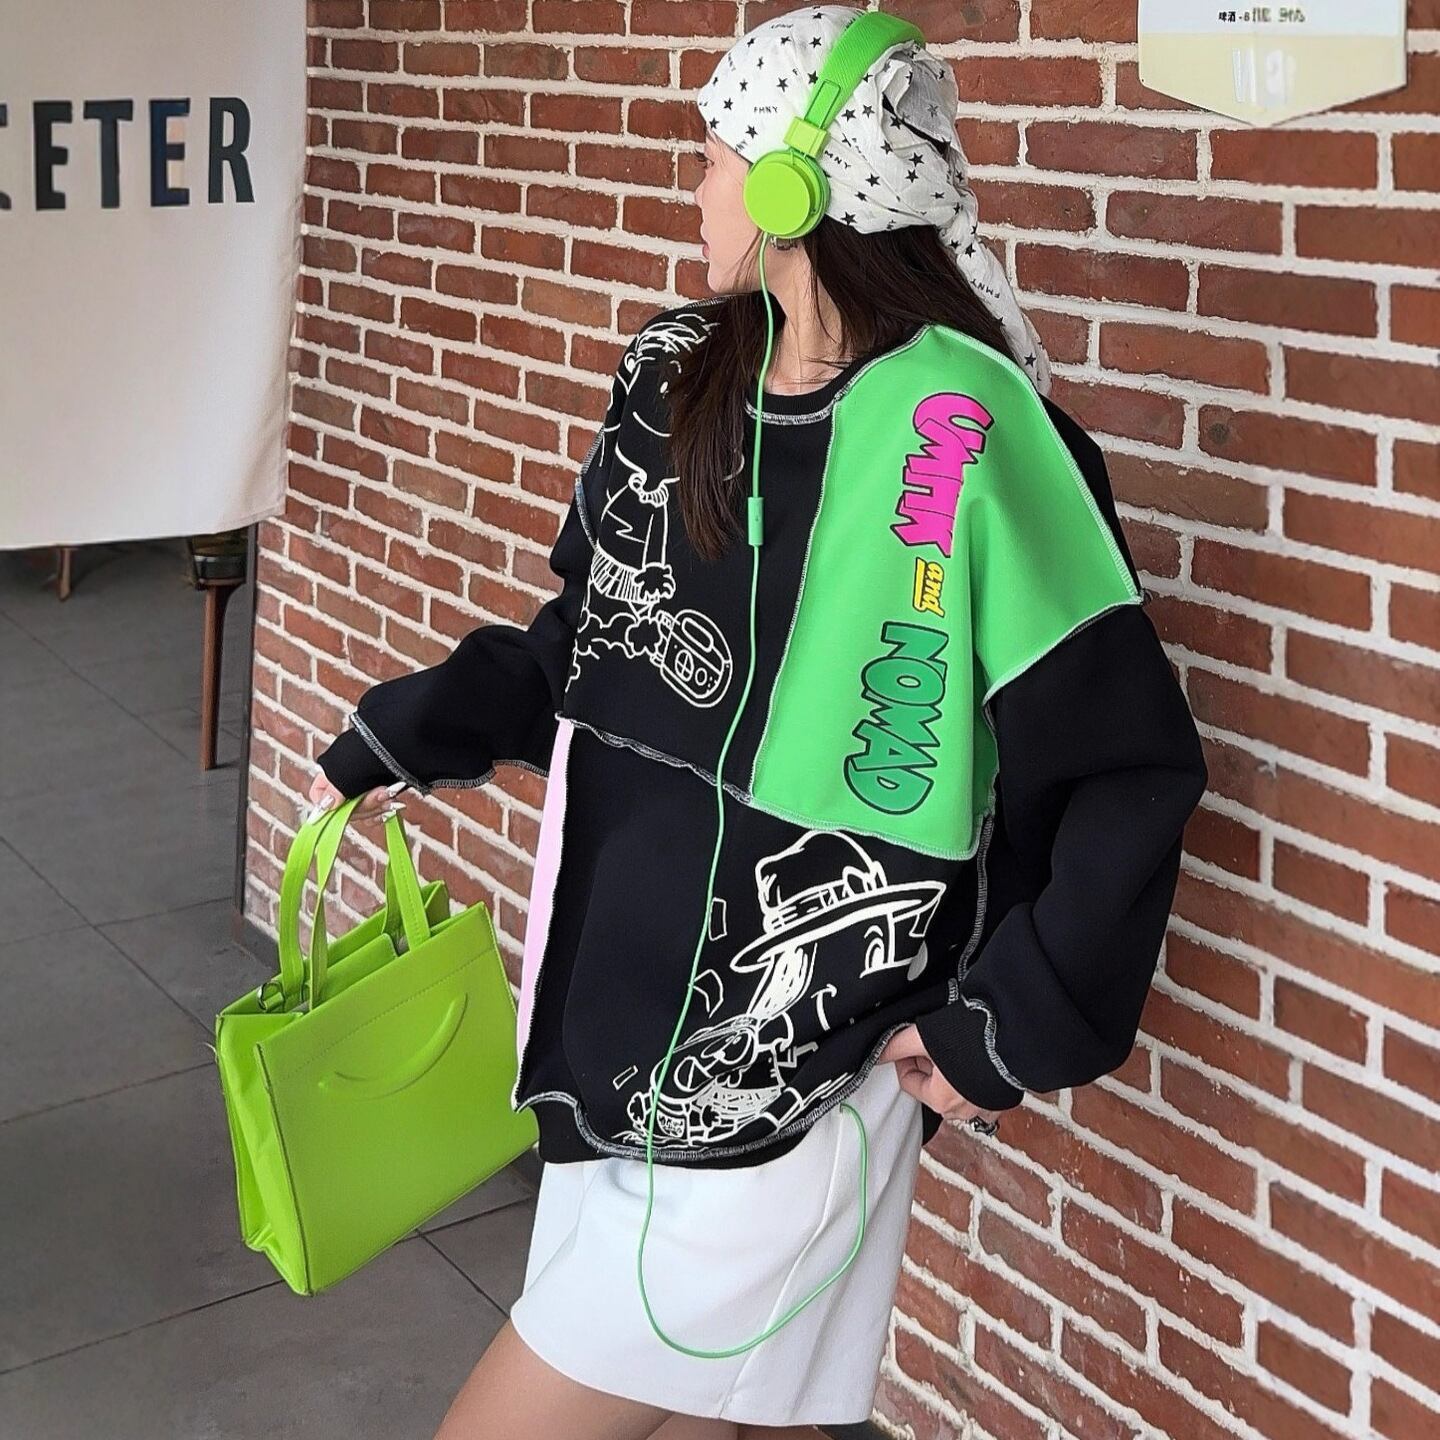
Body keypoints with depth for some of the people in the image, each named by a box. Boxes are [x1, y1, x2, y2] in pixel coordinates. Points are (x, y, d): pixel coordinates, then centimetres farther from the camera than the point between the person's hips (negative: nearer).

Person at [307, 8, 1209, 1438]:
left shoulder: (968, 436, -18)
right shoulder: (673, 378, 4)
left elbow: (1131, 773, -14)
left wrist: (1014, 1029, -13)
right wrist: (398, 737, 11)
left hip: (785, 1076, -6)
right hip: (617, 1012, 7)